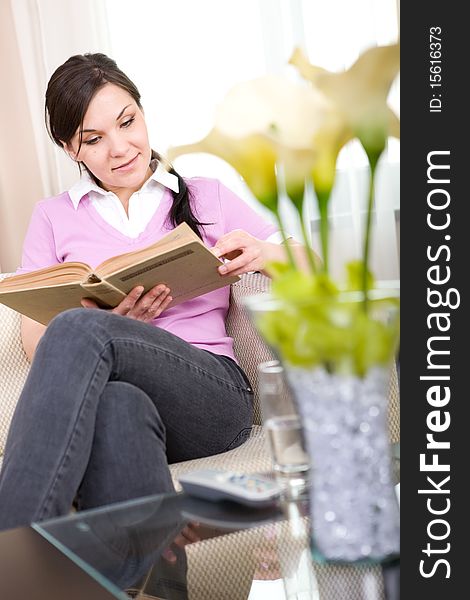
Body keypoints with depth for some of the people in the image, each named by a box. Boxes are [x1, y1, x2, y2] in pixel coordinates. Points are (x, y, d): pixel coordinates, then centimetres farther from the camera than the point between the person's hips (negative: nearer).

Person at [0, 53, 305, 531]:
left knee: (77, 330, -32)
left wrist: (263, 255, -7)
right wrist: (112, 324, -10)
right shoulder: (53, 217, 21)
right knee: (118, 405, -39)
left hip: (214, 393, 0)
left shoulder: (206, 197, 20)